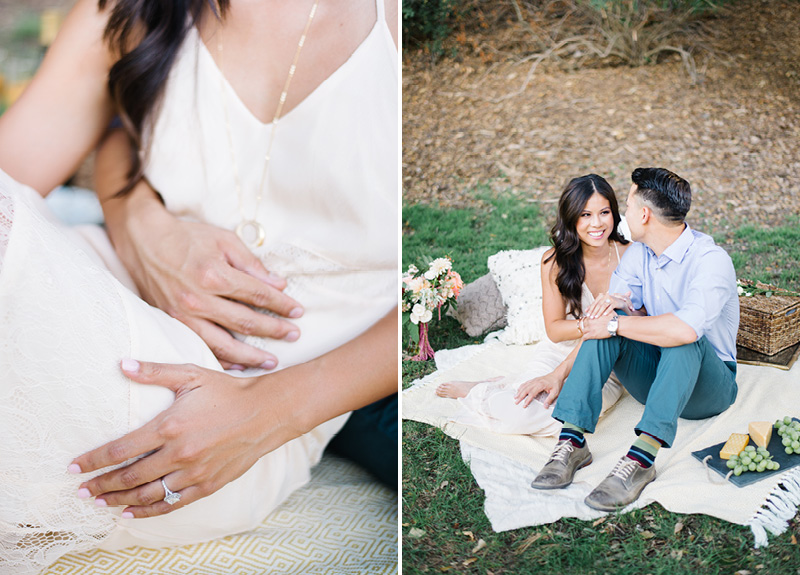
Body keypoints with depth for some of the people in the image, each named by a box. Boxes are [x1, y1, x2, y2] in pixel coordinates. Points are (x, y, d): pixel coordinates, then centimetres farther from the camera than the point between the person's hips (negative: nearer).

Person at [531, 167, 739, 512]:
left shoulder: (711, 260, -21)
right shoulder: (638, 254, 1)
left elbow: (687, 328, -39)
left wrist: (617, 324, -31)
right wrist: (621, 305, -22)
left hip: (708, 388, -5)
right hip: (652, 379, 5)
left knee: (682, 339, -36)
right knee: (611, 317, -21)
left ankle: (641, 458, -46)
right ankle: (572, 440, -31)